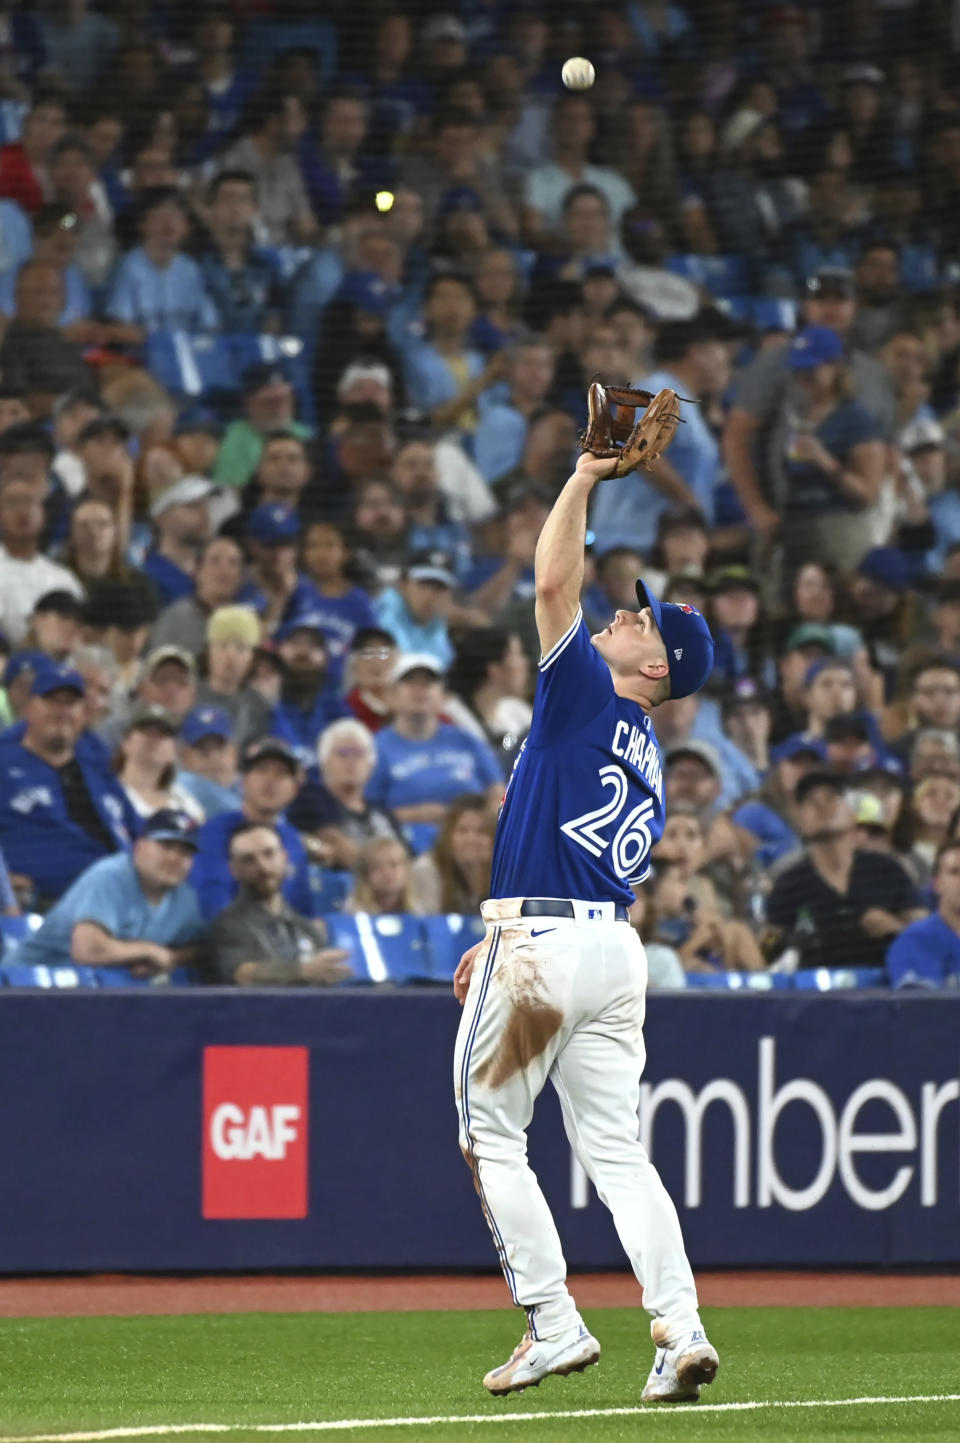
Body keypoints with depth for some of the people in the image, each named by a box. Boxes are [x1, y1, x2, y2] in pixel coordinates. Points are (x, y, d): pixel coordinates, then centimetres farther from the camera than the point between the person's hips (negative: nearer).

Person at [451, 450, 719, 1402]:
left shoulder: (587, 694, -4)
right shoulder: (650, 764, 20)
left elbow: (553, 582, -12)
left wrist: (586, 475, -4)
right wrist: (503, 940, 24)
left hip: (545, 944, -8)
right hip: (618, 949, 8)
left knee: (491, 1135, 3)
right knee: (614, 1149, 6)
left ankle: (553, 1325, -2)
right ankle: (680, 1330, -8)